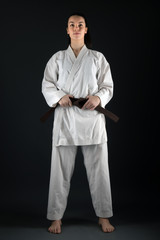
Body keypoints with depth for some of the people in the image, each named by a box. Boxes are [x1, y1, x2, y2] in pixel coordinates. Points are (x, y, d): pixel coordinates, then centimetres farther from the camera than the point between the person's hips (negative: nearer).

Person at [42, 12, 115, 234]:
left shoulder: (97, 58, 8)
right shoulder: (57, 58, 10)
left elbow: (108, 87, 7)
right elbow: (47, 85, 8)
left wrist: (98, 97, -15)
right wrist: (59, 96, -13)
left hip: (92, 118, 0)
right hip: (65, 118, 1)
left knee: (98, 168, 4)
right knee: (61, 169, 4)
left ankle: (103, 216, 20)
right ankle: (56, 217, 18)